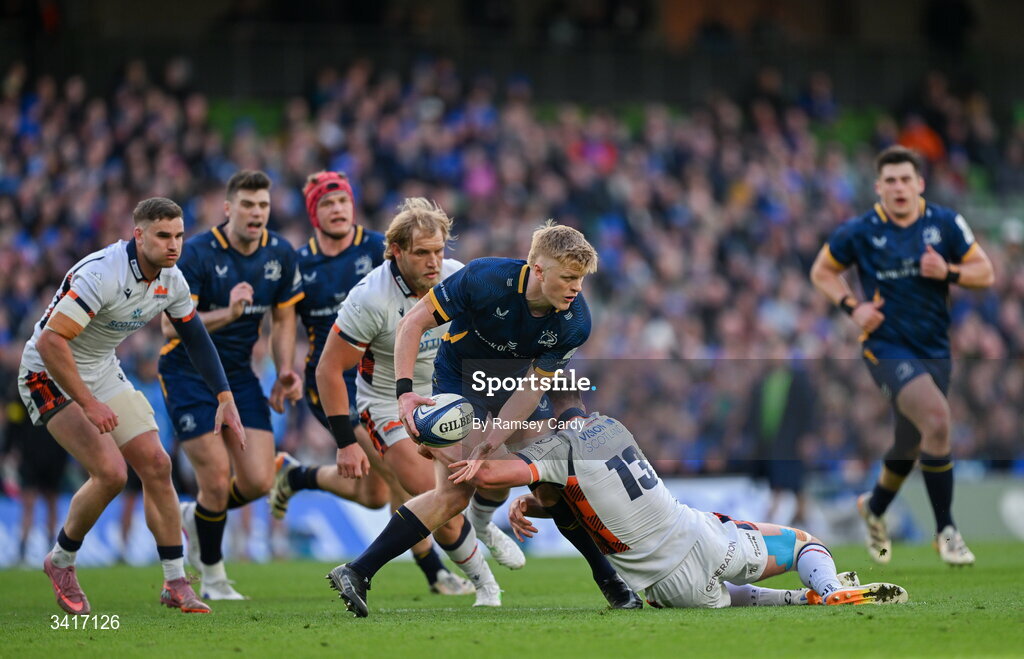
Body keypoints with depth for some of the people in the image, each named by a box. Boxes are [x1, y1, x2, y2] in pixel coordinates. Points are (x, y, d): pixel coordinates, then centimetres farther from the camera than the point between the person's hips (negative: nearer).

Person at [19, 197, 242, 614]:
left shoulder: (171, 281, -5)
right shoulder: (101, 274, -31)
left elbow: (195, 337, 12)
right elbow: (50, 341, -33)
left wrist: (224, 399, 6)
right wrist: (89, 405, -32)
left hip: (103, 373, 8)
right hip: (50, 376, -8)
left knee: (156, 464, -2)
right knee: (110, 471, -19)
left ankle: (175, 584, 7)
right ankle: (61, 562, 5)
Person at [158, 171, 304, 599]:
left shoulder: (281, 254, -1)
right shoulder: (197, 253, -18)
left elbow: (283, 318, 12)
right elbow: (171, 325, -25)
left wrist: (284, 372, -2)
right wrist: (226, 314, -39)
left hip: (238, 372, 5)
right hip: (187, 373, -5)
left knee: (258, 481, -5)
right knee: (217, 479, -12)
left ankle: (196, 517, 28)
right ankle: (212, 577, 11)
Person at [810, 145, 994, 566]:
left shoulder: (946, 224, 0)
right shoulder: (860, 232, -5)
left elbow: (985, 273, 4)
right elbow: (821, 272, 8)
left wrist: (948, 272, -16)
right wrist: (852, 307, -8)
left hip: (934, 349, 4)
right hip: (887, 346, -4)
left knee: (911, 445, 15)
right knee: (937, 417, -28)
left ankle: (875, 508, 48)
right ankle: (945, 530, -20)